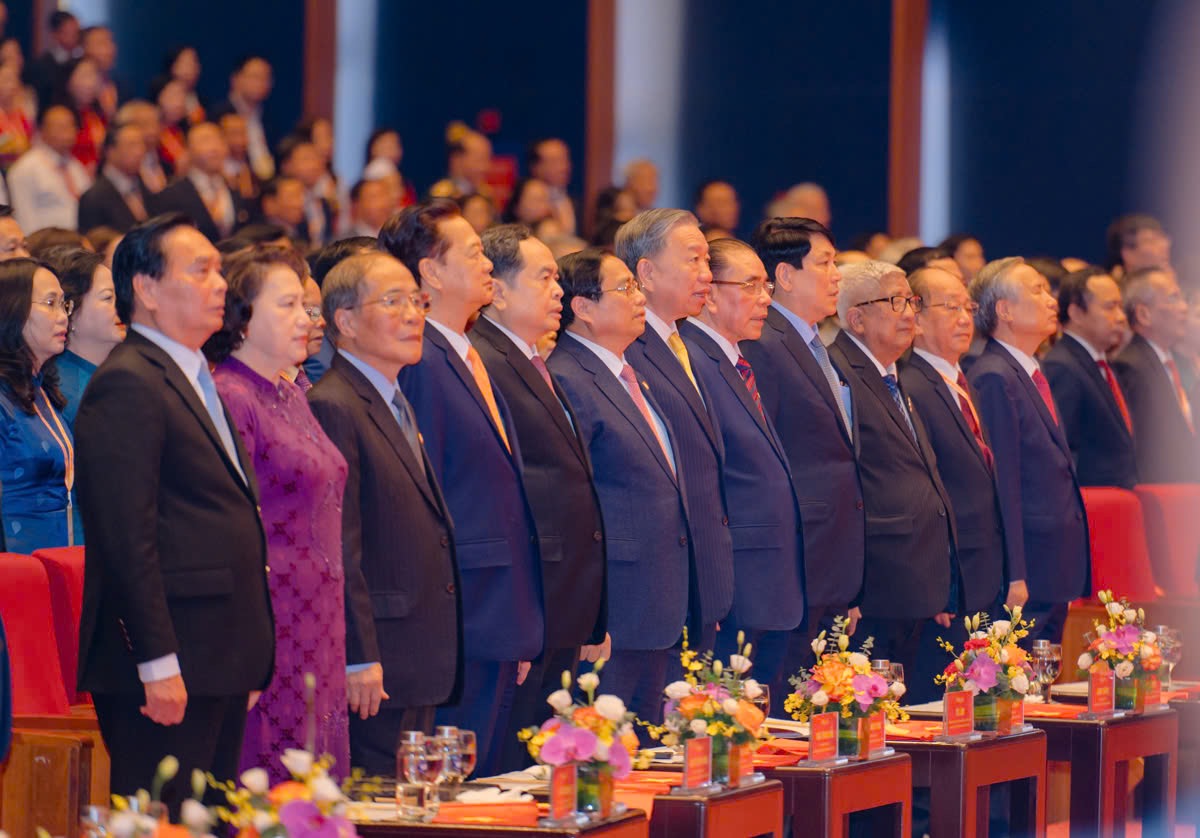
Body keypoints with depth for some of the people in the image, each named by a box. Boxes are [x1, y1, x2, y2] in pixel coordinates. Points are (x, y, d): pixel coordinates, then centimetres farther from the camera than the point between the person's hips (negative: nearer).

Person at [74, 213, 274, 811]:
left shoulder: (196, 381, 20)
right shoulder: (127, 385, -12)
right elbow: (128, 538, -18)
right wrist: (158, 665, -21)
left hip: (219, 665, 10)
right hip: (170, 671, -10)